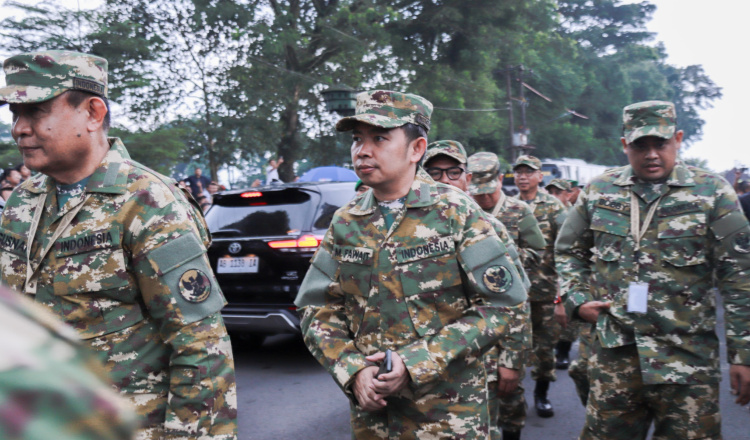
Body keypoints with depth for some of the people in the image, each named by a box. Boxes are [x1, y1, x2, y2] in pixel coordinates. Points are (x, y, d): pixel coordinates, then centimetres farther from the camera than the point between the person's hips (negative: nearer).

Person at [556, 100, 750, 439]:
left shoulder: (712, 192, -3)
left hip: (687, 360, -2)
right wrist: (577, 299, 2)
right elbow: (569, 251, 17)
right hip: (613, 353, 2)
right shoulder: (599, 191, 5)